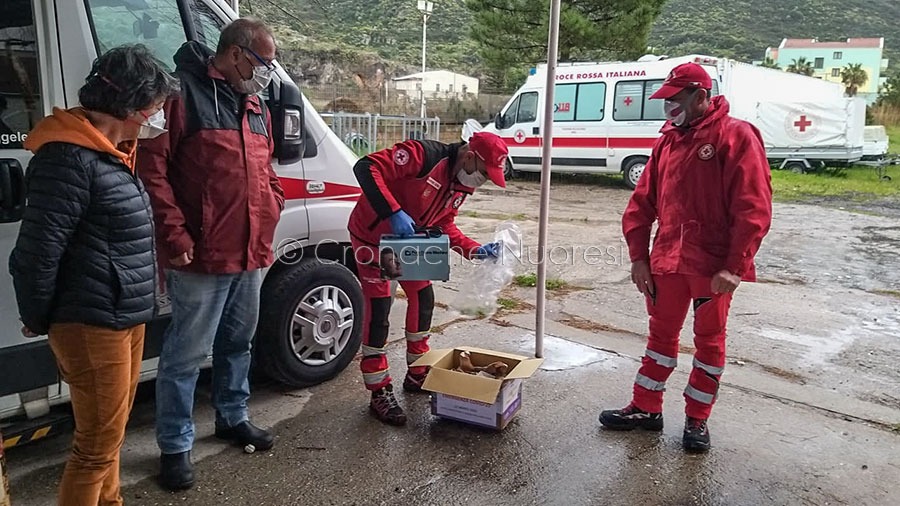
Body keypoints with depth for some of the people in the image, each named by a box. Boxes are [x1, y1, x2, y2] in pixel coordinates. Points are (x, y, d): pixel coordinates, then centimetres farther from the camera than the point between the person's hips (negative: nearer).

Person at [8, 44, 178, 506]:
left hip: (125, 319, 9)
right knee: (98, 445, 4)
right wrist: (37, 320, -6)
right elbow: (36, 252, -20)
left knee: (110, 433, 24)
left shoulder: (109, 151, 11)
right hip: (92, 326, -9)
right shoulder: (70, 158, -20)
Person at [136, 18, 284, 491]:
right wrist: (174, 236, -19)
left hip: (252, 254, 8)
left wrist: (273, 205, 10)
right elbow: (150, 167, -17)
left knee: (238, 343, 21)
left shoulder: (255, 105, 15)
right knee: (187, 354, 4)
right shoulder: (182, 93, -11)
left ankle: (233, 417, 39)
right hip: (202, 257, -8)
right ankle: (175, 446, 20)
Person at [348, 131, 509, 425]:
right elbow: (366, 167, -34)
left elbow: (444, 225, 6)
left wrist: (475, 250, -9)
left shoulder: (463, 186, -2)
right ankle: (380, 393, 3)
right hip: (372, 235, -8)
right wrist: (393, 213, -42)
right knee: (378, 307, -8)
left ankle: (417, 375, 28)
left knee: (423, 299, 10)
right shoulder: (426, 155, -29)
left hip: (407, 239, 9)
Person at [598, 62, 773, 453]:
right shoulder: (668, 141, 9)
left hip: (713, 266, -5)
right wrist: (639, 257, 4)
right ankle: (646, 408, 27)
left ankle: (697, 419, 24)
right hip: (666, 261, 5)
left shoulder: (736, 136, -9)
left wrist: (734, 268, -18)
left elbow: (754, 208, -14)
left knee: (709, 341, 10)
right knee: (661, 334, 14)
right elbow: (641, 203, 10)